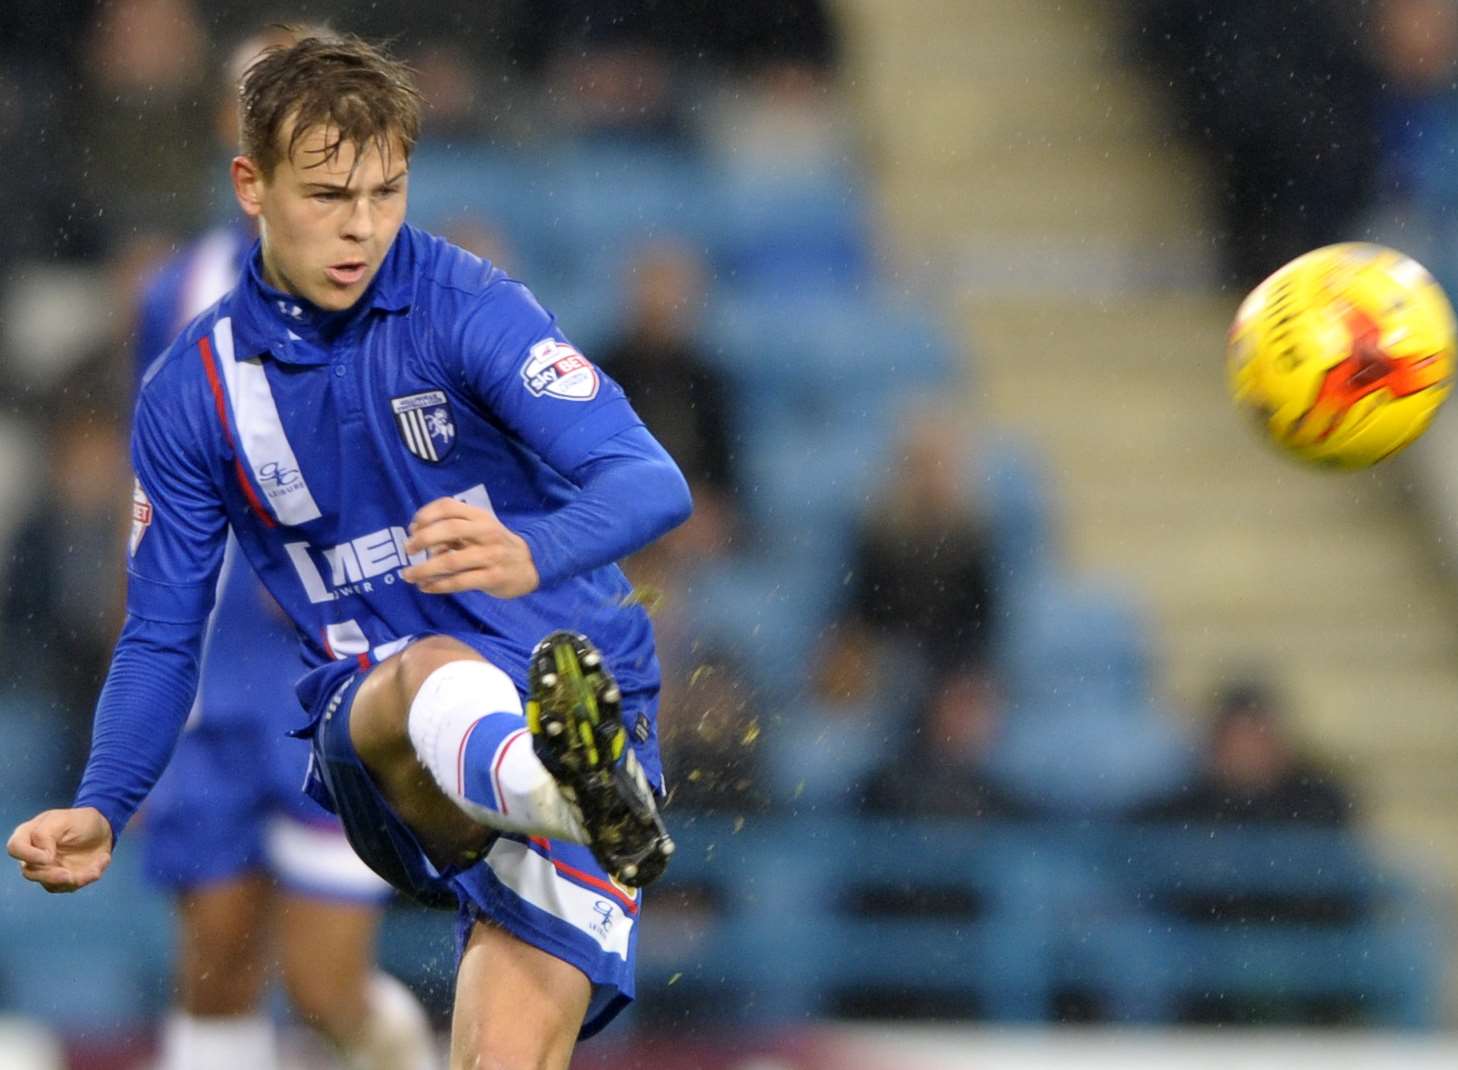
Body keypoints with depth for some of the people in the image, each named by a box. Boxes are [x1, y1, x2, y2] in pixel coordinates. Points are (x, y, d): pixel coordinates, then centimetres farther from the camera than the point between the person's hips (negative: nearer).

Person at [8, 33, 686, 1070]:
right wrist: (100, 811, -5)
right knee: (431, 673, -41)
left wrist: (532, 554, -40)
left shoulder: (464, 306, -5)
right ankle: (578, 799, -72)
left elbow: (651, 481, -17)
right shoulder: (192, 393, 8)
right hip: (373, 740, 1)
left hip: (577, 699, -1)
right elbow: (161, 640, 14)